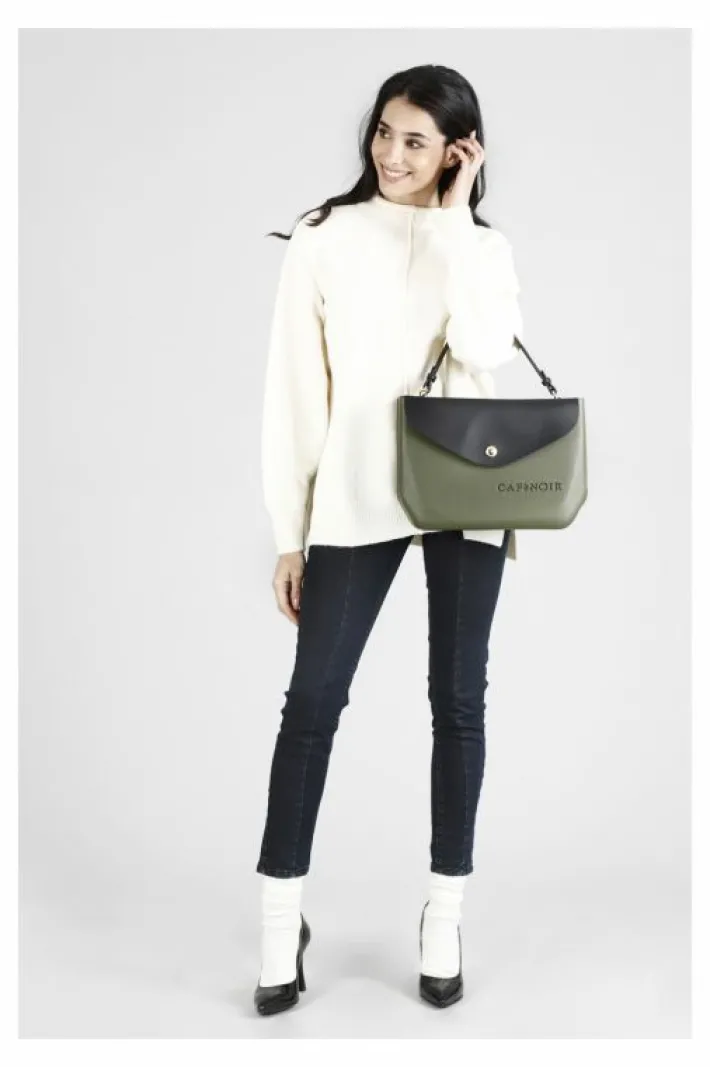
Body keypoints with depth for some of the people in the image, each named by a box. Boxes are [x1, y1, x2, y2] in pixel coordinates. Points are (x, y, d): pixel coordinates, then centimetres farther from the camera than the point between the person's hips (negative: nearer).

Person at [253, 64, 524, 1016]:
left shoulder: (485, 247, 8)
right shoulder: (322, 240, 3)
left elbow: (485, 351, -14)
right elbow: (296, 390, 1)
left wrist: (454, 219, -8)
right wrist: (289, 530, -2)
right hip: (356, 499, -1)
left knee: (458, 699, 7)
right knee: (313, 699, -1)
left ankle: (445, 913, 20)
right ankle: (282, 920, 13)